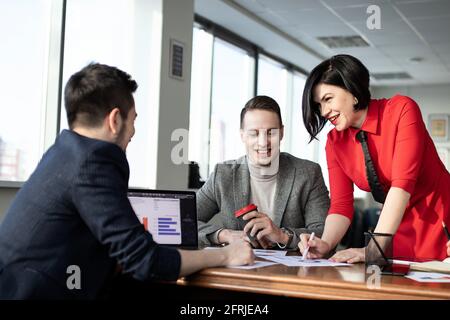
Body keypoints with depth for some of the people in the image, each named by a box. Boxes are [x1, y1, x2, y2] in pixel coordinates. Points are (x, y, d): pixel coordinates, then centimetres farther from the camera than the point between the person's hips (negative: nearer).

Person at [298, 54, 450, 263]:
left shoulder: (401, 110, -13)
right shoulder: (335, 142, 0)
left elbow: (403, 183, -22)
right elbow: (341, 205, -2)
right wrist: (326, 244, -22)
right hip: (399, 243, 4)